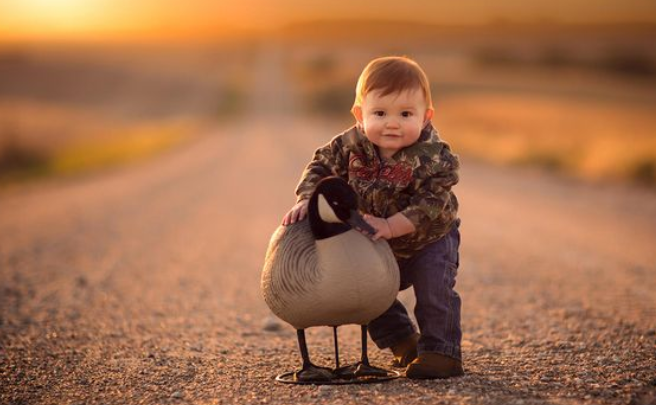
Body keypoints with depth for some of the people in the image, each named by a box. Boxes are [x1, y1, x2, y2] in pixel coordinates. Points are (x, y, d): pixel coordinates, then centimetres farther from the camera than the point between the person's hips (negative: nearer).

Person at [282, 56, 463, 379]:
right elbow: (322, 166, -10)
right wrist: (306, 201, -27)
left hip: (429, 239, -5)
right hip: (378, 246, 5)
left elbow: (431, 206, -37)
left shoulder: (434, 158, -33)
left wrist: (390, 226, -47)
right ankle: (404, 343, 27)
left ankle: (442, 352, -8)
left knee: (434, 286, -23)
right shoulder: (353, 143, -20)